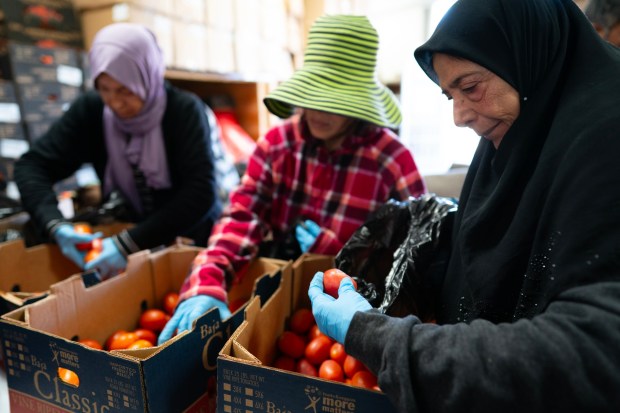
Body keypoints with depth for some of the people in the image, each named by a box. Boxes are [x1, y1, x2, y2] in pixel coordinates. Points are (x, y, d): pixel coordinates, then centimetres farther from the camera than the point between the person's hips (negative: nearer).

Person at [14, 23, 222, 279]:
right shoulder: (90, 110, -8)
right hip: (131, 230, 3)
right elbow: (32, 166, -6)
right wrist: (56, 226, -25)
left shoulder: (184, 110, -17)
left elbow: (201, 192, -26)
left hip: (195, 239, -2)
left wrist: (129, 243, -31)